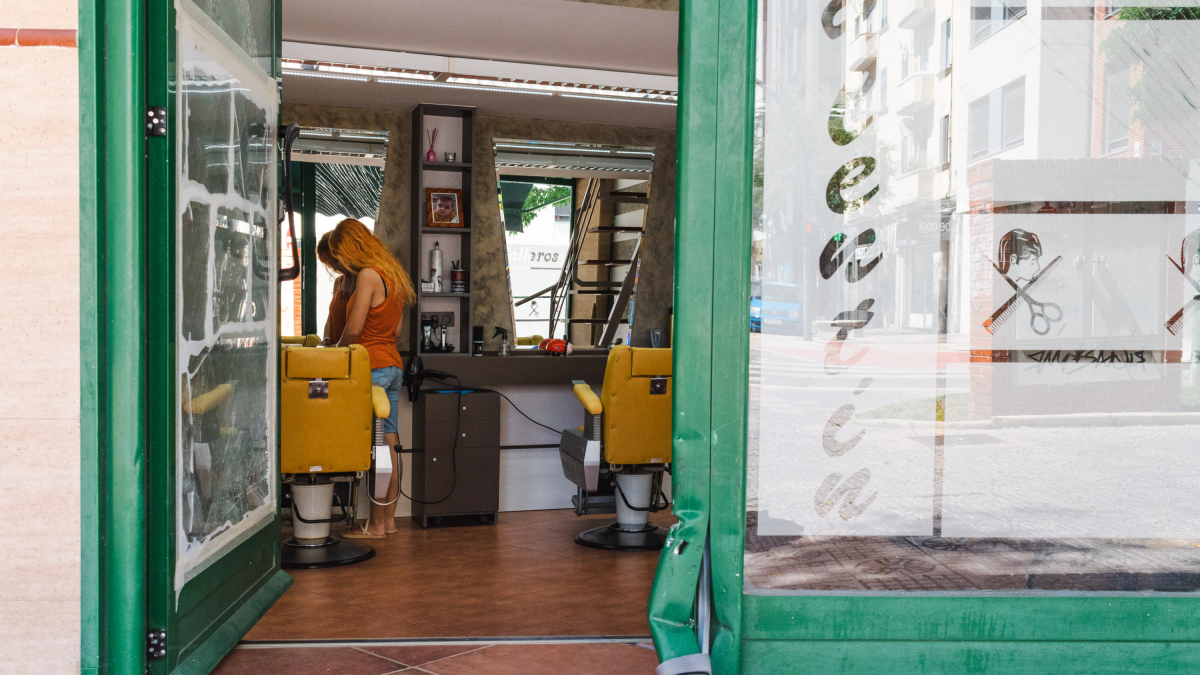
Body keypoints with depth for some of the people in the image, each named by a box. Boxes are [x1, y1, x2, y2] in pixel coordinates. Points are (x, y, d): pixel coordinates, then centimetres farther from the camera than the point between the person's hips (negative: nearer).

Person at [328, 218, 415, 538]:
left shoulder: (368, 275, -13)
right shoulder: (393, 275, 14)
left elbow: (353, 329, -15)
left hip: (372, 367, -9)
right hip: (394, 364, 9)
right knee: (390, 444, 10)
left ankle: (376, 524, 1)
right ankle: (388, 518, 16)